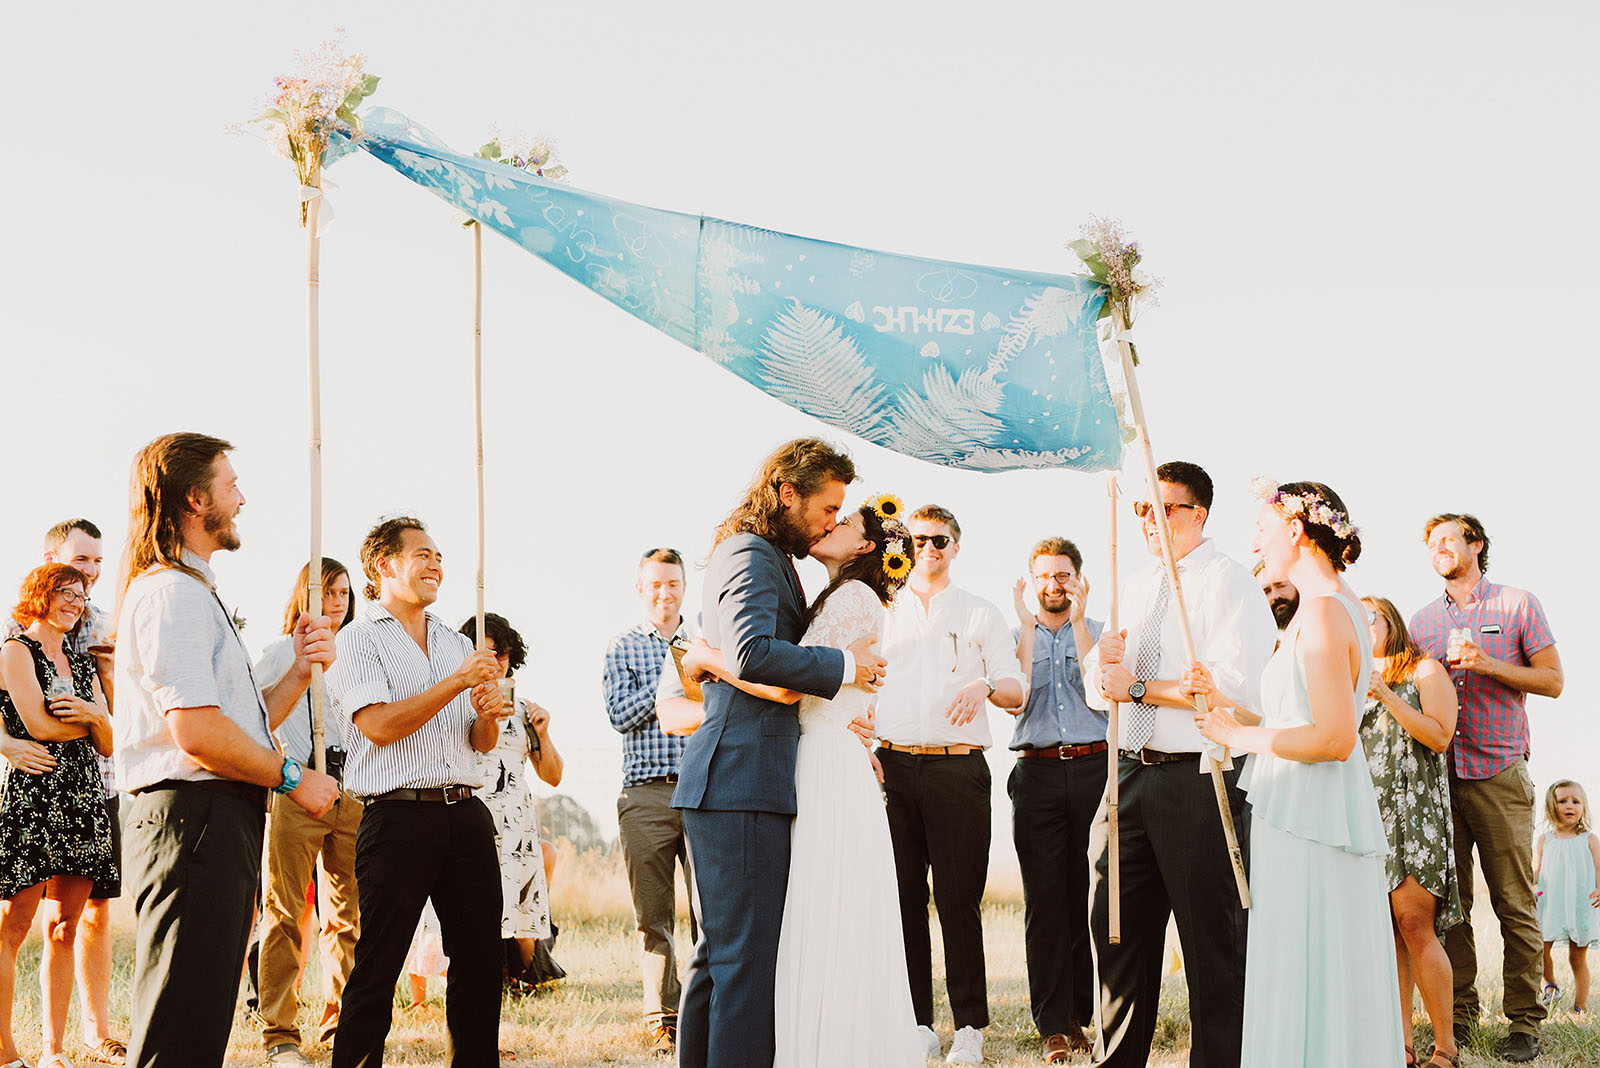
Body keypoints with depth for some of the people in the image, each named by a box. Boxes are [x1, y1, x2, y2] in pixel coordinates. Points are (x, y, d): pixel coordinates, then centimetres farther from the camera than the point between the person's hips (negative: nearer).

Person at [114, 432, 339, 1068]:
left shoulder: (195, 592, 25)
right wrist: (293, 778, -9)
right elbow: (198, 732, -21)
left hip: (225, 820, 11)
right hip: (194, 818, -11)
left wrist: (301, 670, 9)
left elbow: (244, 725, 24)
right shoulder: (171, 592, -11)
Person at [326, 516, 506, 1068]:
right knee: (377, 968, -7)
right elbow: (379, 725, -12)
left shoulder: (457, 644, 21)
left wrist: (487, 717, -1)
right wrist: (458, 681, -12)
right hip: (398, 816, -6)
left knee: (481, 959, 7)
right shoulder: (359, 639, 1)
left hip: (466, 815, 6)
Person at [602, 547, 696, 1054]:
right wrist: (671, 680, -9)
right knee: (653, 914, 2)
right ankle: (663, 1019, 9)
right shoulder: (622, 647, 10)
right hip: (646, 796, 0)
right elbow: (621, 715, -3)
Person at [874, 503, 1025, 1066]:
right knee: (903, 896, 0)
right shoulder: (883, 614, 17)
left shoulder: (980, 614, 12)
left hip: (958, 767, -2)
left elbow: (1016, 693, 8)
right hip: (893, 765, 2)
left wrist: (984, 686, -14)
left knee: (959, 899, -5)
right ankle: (916, 1023, 6)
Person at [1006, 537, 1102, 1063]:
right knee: (1044, 899, -3)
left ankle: (1086, 1013, 8)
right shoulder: (1016, 637, 14)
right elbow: (1015, 698, -3)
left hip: (1093, 769, 0)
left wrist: (1078, 622, -7)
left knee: (1090, 896, -1)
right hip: (1037, 774, 0)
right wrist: (1028, 625, -4)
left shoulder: (1099, 634, 12)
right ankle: (1054, 1026, 0)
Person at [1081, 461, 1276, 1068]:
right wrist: (1105, 659, -6)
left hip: (1198, 783, -8)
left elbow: (1237, 690, -20)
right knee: (1116, 931, 14)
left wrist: (1140, 688, -14)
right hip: (1129, 777, 8)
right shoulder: (1136, 589, 18)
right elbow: (1098, 692, 18)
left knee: (1213, 944, -1)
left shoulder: (1229, 585, -7)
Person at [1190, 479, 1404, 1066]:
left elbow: (1336, 737, -23)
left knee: (1305, 986, -5)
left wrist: (1239, 736, -12)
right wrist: (1221, 702, 10)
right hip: (1310, 817, 10)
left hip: (1310, 824, -10)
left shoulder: (1323, 611, -15)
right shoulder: (1333, 606, 17)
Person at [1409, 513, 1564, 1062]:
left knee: (1515, 904, -5)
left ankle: (1525, 1022, 0)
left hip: (1500, 776, -3)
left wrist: (1486, 664, -11)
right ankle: (1460, 1013, 10)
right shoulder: (1422, 621, 16)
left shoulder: (1518, 605, 5)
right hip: (1440, 773, 4)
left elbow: (1552, 681, 1)